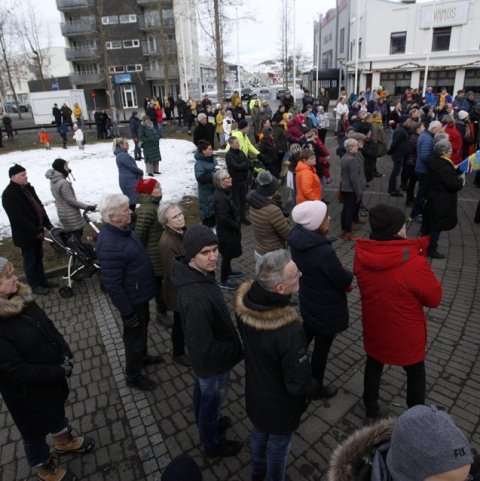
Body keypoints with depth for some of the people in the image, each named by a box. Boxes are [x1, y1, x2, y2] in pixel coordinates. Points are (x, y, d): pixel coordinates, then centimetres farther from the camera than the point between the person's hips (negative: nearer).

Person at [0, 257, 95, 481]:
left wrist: (65, 355, -10)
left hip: (51, 374, 7)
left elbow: (48, 325, -1)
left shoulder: (21, 298, -11)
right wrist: (60, 372, -21)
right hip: (27, 391, -6)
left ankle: (64, 441, 59)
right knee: (35, 430, 21)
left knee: (56, 408, 31)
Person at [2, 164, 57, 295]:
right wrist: (35, 232, -22)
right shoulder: (9, 194, -20)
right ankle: (35, 286, 21)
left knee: (39, 257, 19)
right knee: (30, 261, 6)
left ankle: (42, 280, 34)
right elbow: (19, 218, -24)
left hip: (36, 231, 8)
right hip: (25, 235, -8)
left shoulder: (27, 188, 6)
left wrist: (47, 223, 8)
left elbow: (39, 205, 14)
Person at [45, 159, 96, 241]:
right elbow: (71, 201, -21)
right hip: (71, 216, -9)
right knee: (77, 239, 1)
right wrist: (88, 207, -17)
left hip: (63, 214, 9)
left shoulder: (53, 181, 5)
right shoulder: (63, 183, -24)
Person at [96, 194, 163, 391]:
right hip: (131, 300, -9)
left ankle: (142, 357, 54)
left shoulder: (121, 229, -5)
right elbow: (113, 286, -29)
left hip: (140, 294, 9)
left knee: (143, 327, 29)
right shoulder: (110, 246, -35)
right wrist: (128, 312, -21)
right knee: (134, 336, 12)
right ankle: (133, 376, 36)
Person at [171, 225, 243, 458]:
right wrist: (236, 349, -17)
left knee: (202, 393, 31)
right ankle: (212, 445, 48)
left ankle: (206, 425, 60)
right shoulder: (196, 298, -41)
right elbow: (205, 347, -33)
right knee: (211, 402, 20)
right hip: (212, 361, -8)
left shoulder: (193, 272, -11)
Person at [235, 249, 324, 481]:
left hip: (255, 394, 6)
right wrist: (316, 391, -5)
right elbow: (299, 383, -27)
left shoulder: (246, 302, -22)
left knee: (259, 433, 33)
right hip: (279, 406, -6)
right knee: (278, 446, 25)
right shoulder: (289, 333, -43)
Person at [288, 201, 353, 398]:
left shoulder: (298, 238, -11)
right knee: (322, 347, 16)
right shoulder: (324, 251, -36)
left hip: (307, 301, 7)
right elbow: (344, 281, -22)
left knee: (305, 337, 29)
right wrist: (348, 273, 1)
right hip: (326, 309, -7)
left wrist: (340, 274, 3)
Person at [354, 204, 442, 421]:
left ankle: (371, 409, 46)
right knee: (416, 373, 24)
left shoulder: (361, 255, -17)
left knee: (373, 366, 26)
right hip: (406, 334, -3)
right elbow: (434, 298, -15)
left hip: (374, 329, 3)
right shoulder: (415, 263, -32)